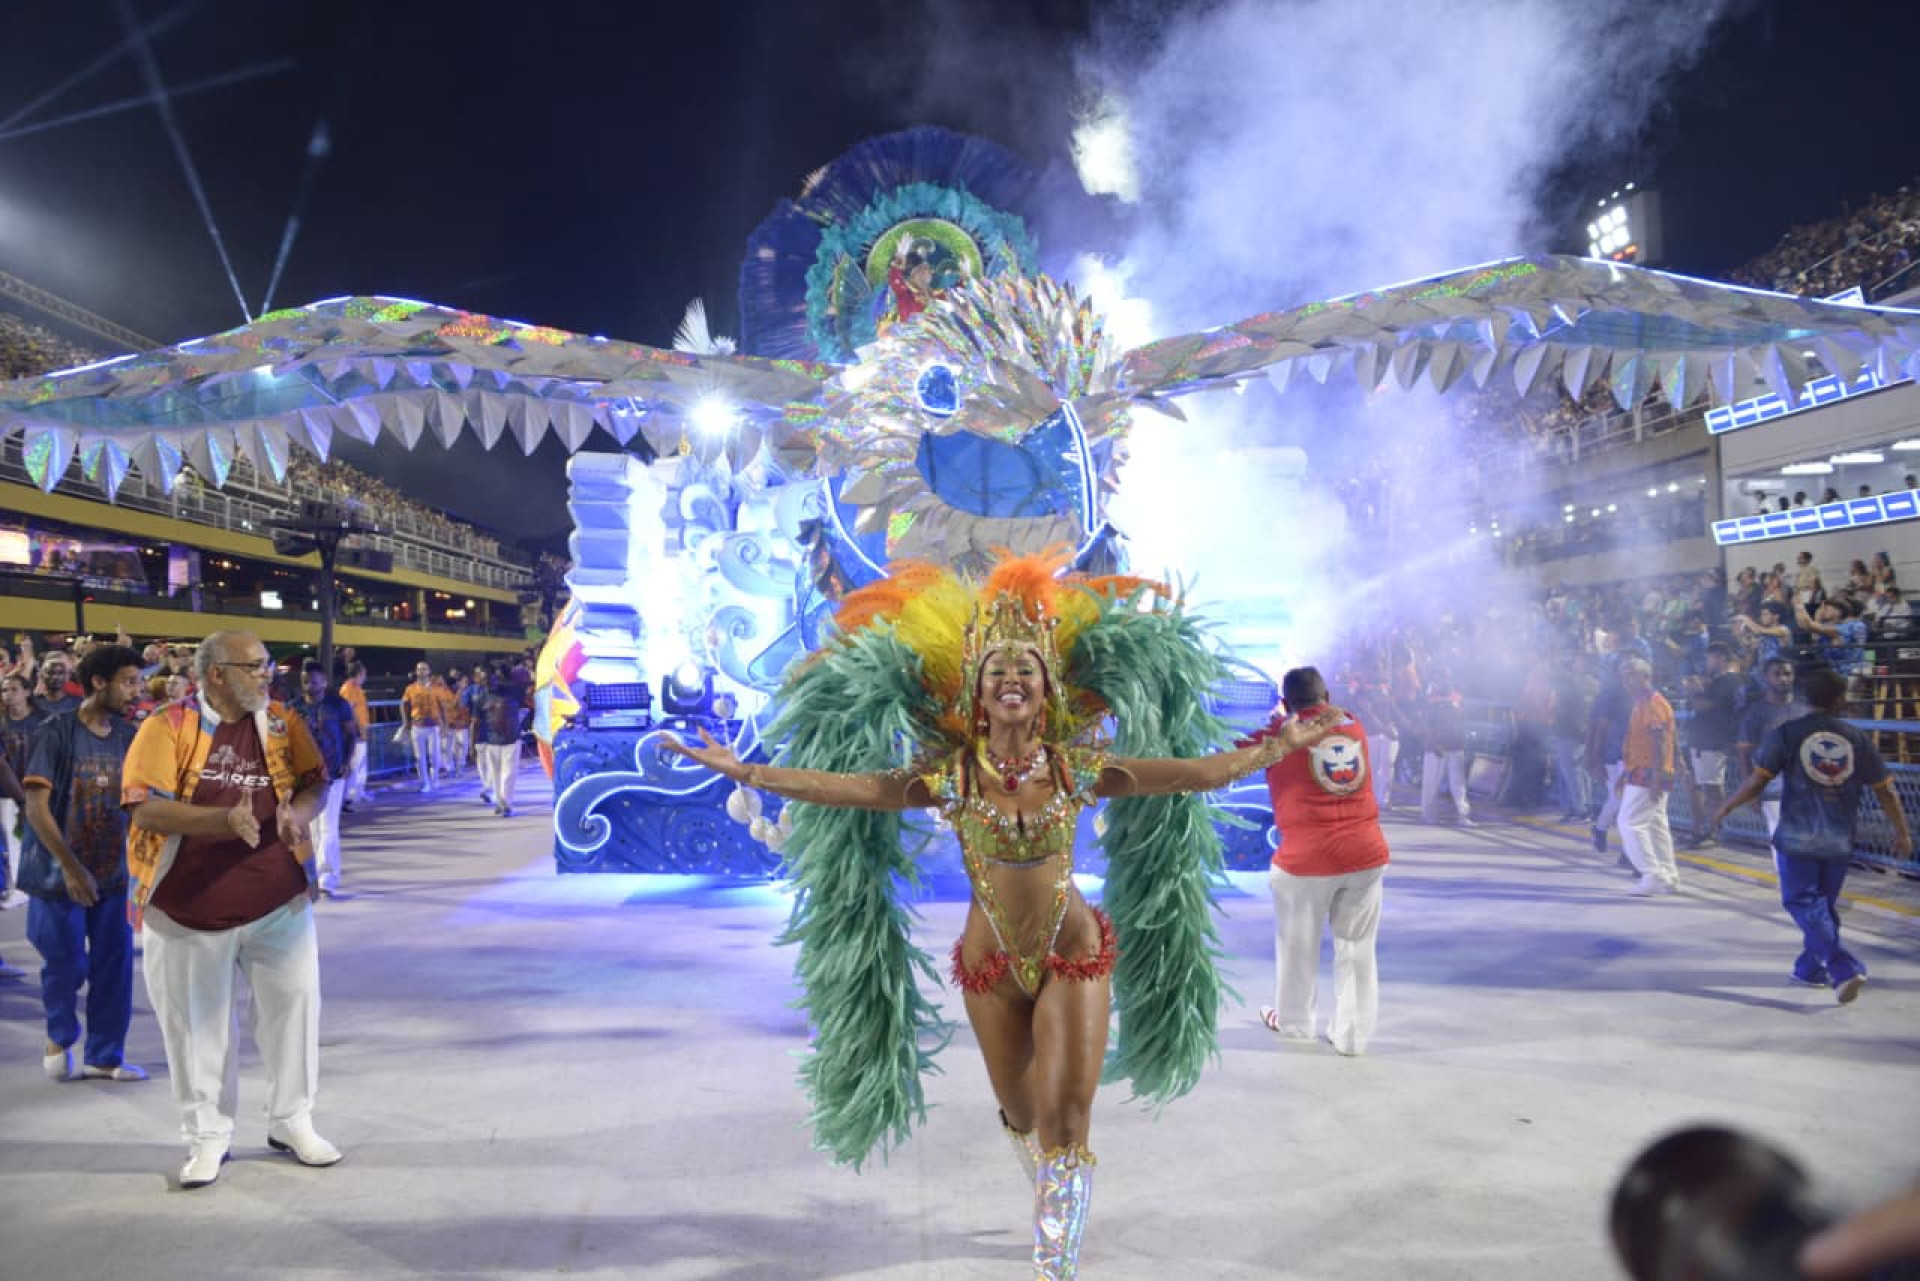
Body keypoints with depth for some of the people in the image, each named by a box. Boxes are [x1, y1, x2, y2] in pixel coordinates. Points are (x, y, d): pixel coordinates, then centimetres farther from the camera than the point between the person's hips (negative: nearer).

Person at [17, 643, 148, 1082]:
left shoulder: (129, 736, 1)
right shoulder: (55, 733, -12)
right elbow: (37, 807, -15)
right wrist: (71, 867, -19)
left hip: (113, 871, 4)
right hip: (60, 872, -4)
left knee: (114, 964, 4)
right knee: (66, 963, 4)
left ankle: (103, 1055, 18)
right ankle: (59, 1036, 32)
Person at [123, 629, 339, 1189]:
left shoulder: (282, 722, 3)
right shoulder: (168, 725, -9)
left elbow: (315, 782, 5)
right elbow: (145, 807, -15)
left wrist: (297, 813, -18)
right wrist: (224, 819, -28)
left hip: (278, 900, 3)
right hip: (187, 907, -3)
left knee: (294, 1004, 8)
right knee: (197, 1022, 8)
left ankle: (292, 1122, 24)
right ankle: (208, 1136, 24)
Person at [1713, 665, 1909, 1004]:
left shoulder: (1785, 734, -8)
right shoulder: (1858, 739, 0)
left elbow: (1758, 781, -9)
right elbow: (1885, 790, 5)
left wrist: (1727, 808, 5)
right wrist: (1902, 833, 17)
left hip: (1797, 836, -3)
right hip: (1840, 839, 3)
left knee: (1803, 901, 3)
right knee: (1825, 903, 17)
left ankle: (1845, 969, -11)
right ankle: (1811, 967, 29)